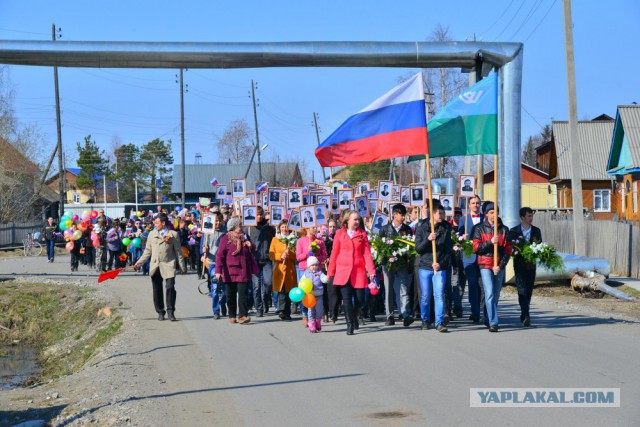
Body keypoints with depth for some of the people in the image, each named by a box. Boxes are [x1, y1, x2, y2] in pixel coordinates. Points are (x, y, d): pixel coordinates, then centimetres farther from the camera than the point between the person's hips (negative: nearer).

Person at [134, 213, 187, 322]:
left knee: (170, 288, -13)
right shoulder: (152, 234, 14)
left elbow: (178, 251, 4)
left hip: (168, 265, -4)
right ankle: (160, 312, 17)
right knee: (157, 290, 6)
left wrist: (182, 267, 2)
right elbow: (148, 250, 17)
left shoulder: (173, 234, 3)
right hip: (155, 266, 4)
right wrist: (140, 262, 6)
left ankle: (171, 312, -1)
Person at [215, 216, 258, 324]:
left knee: (243, 293, -8)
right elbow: (220, 255, -7)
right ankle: (232, 316, 17)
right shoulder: (226, 238, -2)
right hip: (230, 272, -2)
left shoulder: (244, 237, 13)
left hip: (243, 272, 2)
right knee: (231, 295, 7)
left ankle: (243, 315, -12)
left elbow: (251, 253, 25)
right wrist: (218, 271, -15)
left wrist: (250, 245, 1)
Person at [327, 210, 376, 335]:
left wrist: (371, 270, -9)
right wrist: (330, 272, 6)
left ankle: (354, 316, 32)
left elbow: (367, 253, 2)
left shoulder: (362, 234, 6)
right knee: (347, 299, -6)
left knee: (359, 299, 2)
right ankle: (350, 324, 4)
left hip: (359, 271, 1)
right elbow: (334, 254, 7)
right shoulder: (339, 233, 4)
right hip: (343, 271, -1)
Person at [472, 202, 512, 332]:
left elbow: (508, 250, 5)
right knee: (490, 294, -13)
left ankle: (488, 319, 24)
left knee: (496, 295, 8)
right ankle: (493, 323, -17)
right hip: (485, 265, -2)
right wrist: (490, 242, -16)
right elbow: (476, 247, -2)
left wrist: (500, 265, -6)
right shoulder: (479, 229, 6)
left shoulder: (504, 229, 9)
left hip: (499, 267, 3)